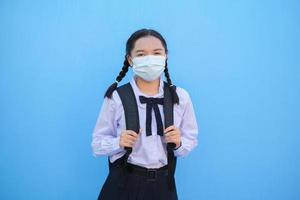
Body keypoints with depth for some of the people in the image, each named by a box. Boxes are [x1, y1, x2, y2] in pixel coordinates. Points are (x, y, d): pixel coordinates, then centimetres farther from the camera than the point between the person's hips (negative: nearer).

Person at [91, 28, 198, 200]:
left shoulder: (180, 96, -4)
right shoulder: (116, 97, -10)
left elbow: (191, 140, 5)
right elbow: (98, 144, -2)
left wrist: (178, 144, -15)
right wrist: (119, 143, -21)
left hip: (163, 184, 2)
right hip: (124, 183, -2)